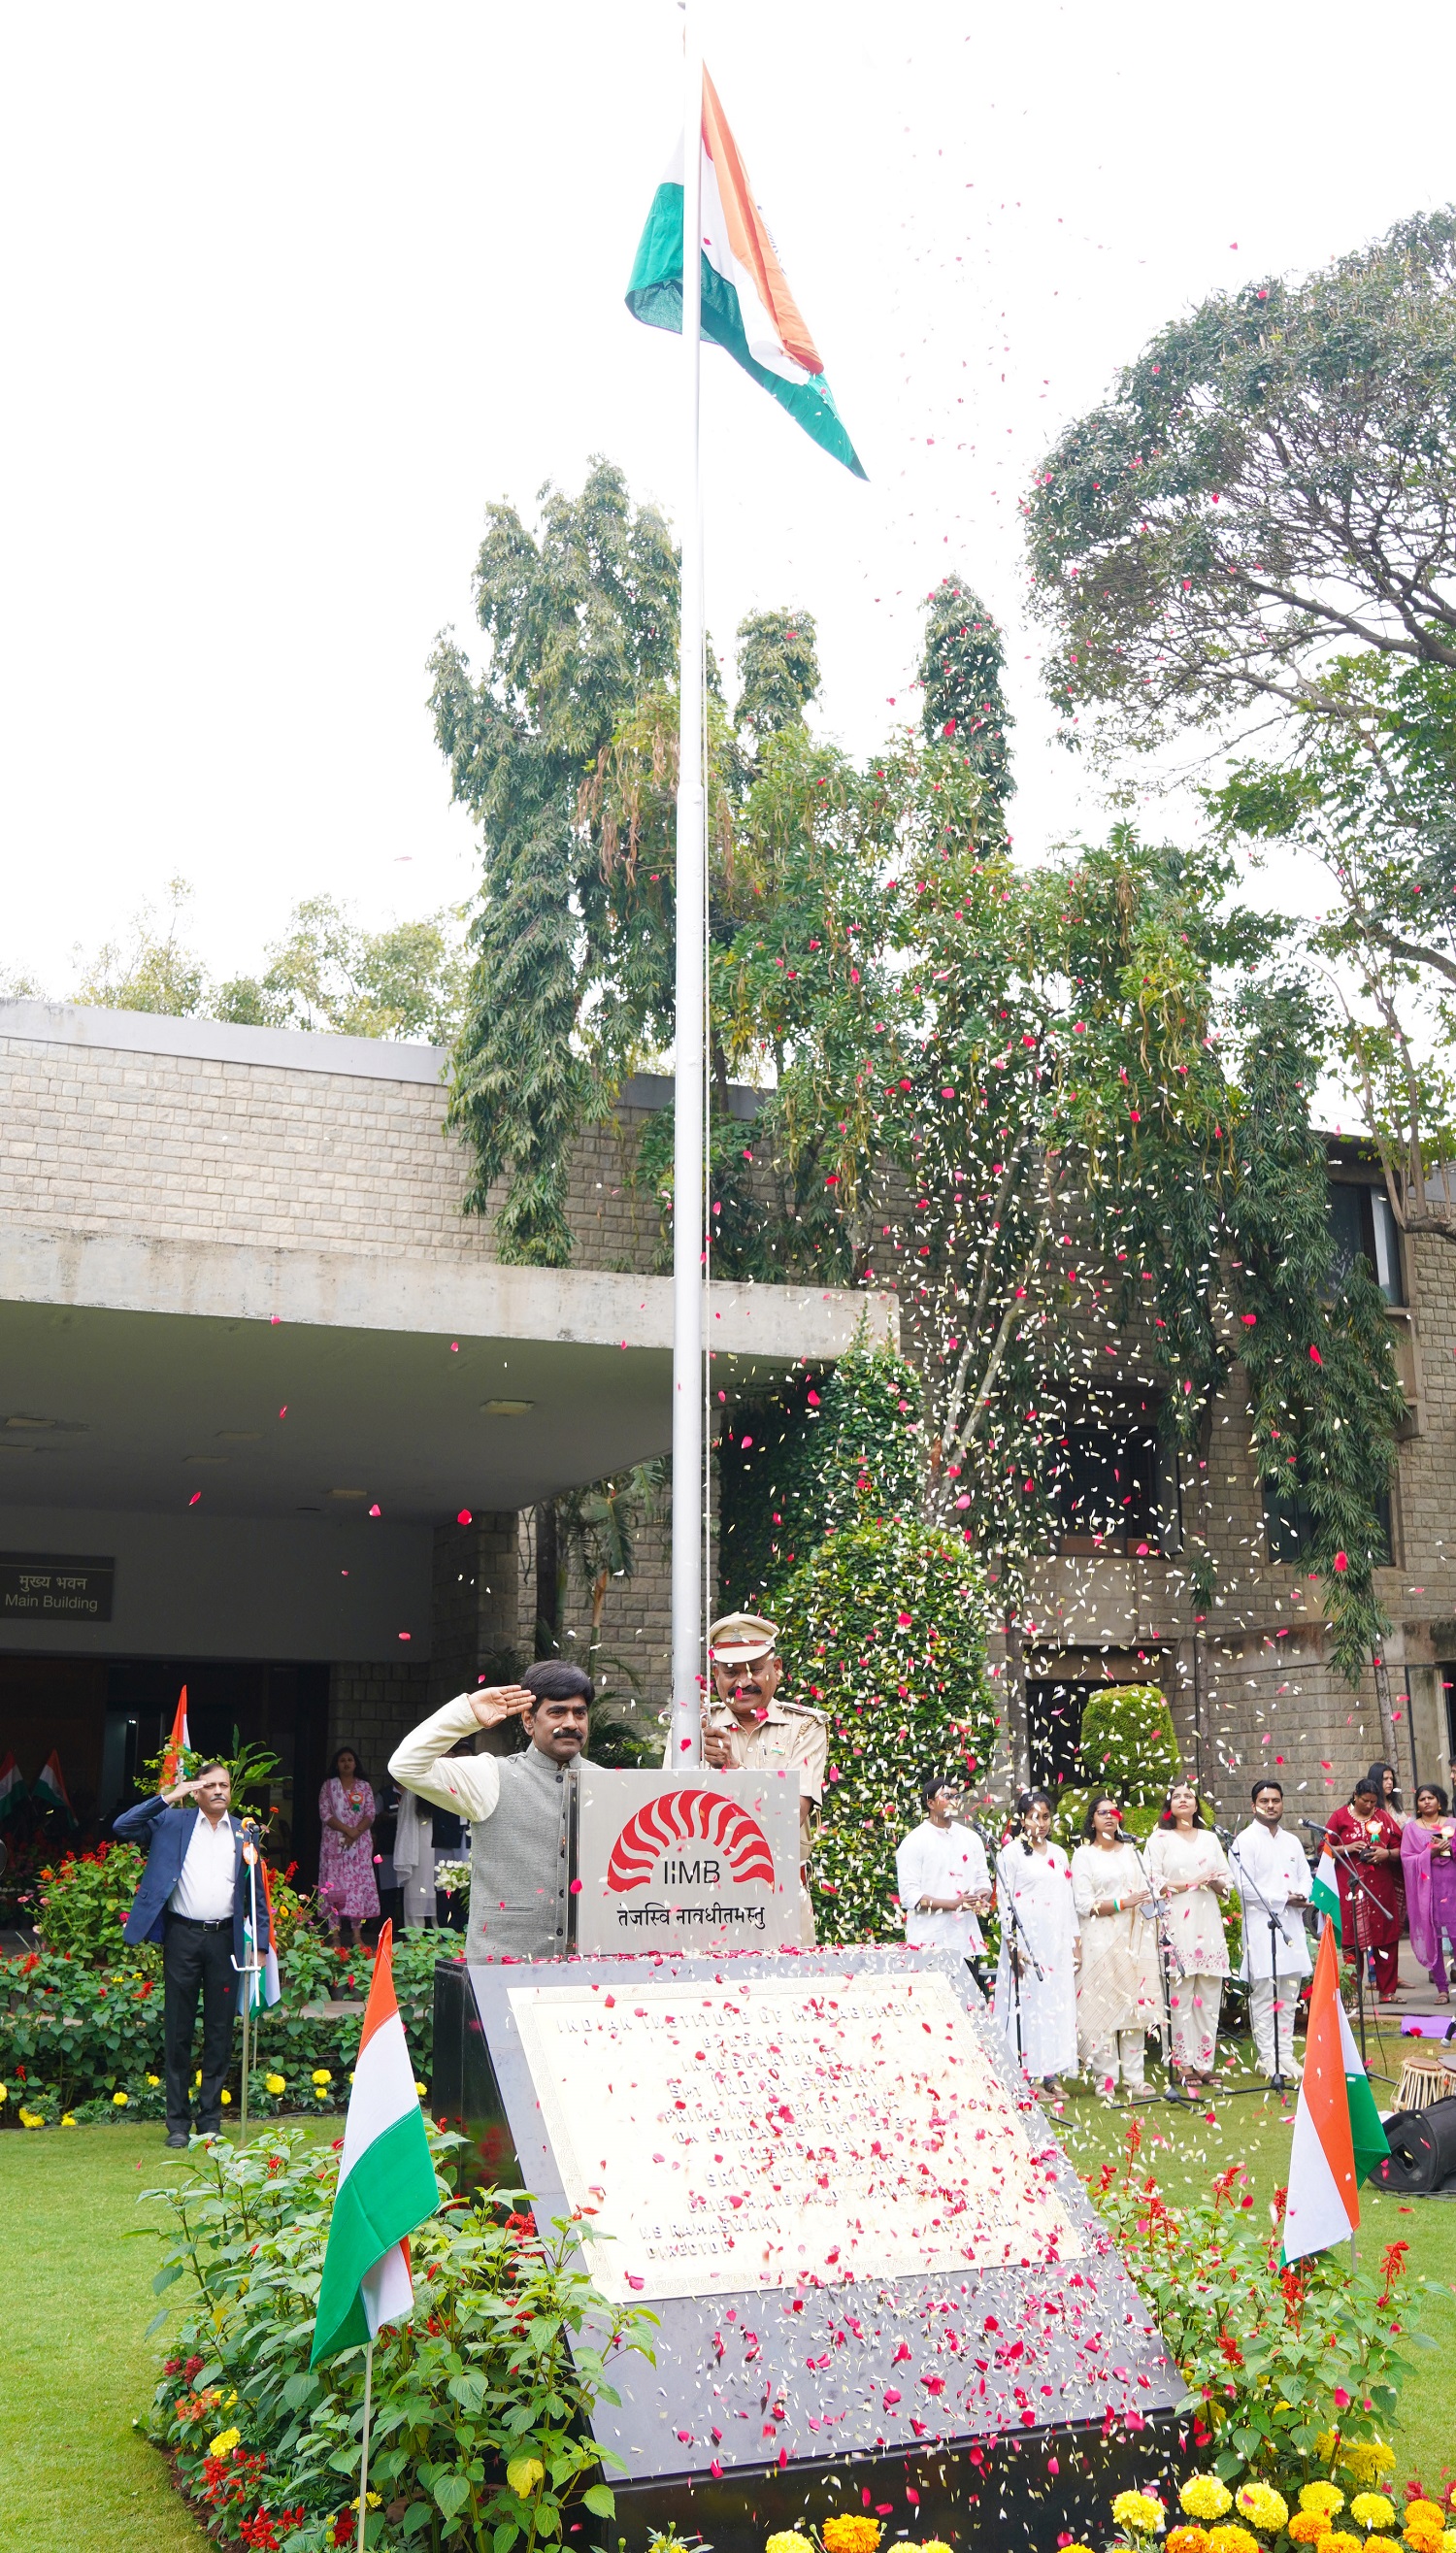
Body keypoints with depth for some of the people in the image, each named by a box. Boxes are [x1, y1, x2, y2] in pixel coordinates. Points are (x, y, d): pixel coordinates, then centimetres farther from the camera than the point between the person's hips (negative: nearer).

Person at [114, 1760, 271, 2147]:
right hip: (182, 1936, -1)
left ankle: (211, 2119, 15)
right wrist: (167, 1798, -12)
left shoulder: (245, 1833, 9)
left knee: (220, 2032, 6)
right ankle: (177, 2122, 10)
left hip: (225, 1938, 2)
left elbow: (257, 1893, 10)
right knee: (179, 2031, 3)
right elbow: (122, 1828, -7)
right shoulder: (172, 1822, 4)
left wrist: (261, 1944, 3)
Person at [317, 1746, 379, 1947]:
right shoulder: (329, 1786, 6)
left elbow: (371, 1814, 3)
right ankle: (335, 1935, -3)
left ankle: (357, 1934, 1)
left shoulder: (364, 1787, 10)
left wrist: (357, 1832, -13)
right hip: (334, 1844, -1)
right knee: (334, 1885, -5)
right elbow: (325, 1814, -4)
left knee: (359, 1884, -2)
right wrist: (347, 1830, -14)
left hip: (360, 1843, 1)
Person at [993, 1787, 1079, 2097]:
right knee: (1026, 2001, -8)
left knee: (1057, 2001, 3)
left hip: (1057, 1941, 5)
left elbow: (1068, 1900, 17)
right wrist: (1012, 1945, -13)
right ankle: (1022, 2074, -4)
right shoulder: (1011, 1853, -1)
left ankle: (1052, 2073, 8)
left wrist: (1075, 1942, 13)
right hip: (1026, 1940, -5)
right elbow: (1004, 1900, -6)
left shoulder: (1058, 1854, 15)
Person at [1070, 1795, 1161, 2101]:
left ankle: (1135, 2077, 6)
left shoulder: (1131, 1852, 16)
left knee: (1137, 2003, 1)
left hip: (1135, 1939, 4)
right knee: (1103, 2005, -7)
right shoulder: (1084, 1855, 0)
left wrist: (1155, 1931, 5)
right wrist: (1121, 1904, -16)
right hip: (1102, 1940, -4)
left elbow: (1146, 1892, 17)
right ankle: (1105, 2078, -1)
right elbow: (1083, 1904, -8)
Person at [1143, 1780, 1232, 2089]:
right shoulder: (1160, 1839, 7)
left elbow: (1226, 1883, 17)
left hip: (1209, 1924, 4)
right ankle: (1185, 2064, -3)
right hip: (1177, 1925, -4)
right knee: (1181, 1995, -7)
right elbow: (1154, 1883, -4)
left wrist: (1218, 1884, -6)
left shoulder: (1210, 1839, 19)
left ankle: (1204, 2062, 4)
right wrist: (1193, 1882, -10)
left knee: (1209, 1996, 0)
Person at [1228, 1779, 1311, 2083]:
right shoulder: (1245, 1841, -3)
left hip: (1291, 1924, 6)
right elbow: (1245, 1887, -11)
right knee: (1264, 1994, -6)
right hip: (1261, 1925, -6)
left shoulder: (1291, 1842, 19)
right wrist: (1284, 1899, -12)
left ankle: (1285, 2055, 13)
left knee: (1289, 1994, 7)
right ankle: (1269, 2058, -3)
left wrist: (1302, 1895, -5)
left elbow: (1305, 1877, 18)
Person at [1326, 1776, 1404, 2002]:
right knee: (1352, 1939, -4)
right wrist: (1348, 1848, -12)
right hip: (1351, 1887, -2)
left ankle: (1387, 1990, 10)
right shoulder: (1340, 1817, 5)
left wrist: (1387, 1853, -9)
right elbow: (1326, 1849, 2)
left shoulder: (1383, 1817, 10)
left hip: (1381, 1887, 2)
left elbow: (1400, 1850, 10)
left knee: (1386, 1939, 1)